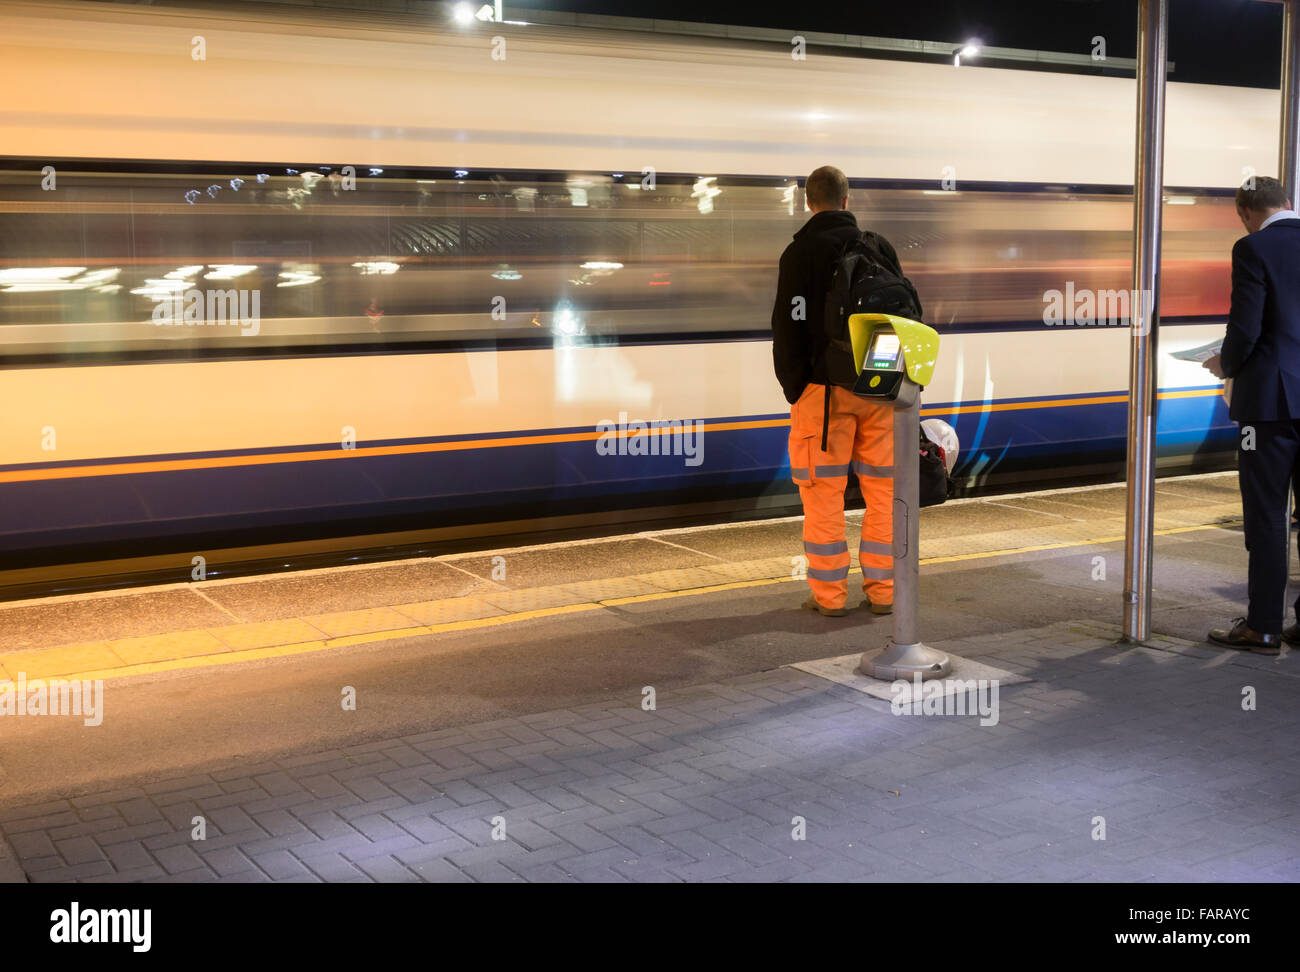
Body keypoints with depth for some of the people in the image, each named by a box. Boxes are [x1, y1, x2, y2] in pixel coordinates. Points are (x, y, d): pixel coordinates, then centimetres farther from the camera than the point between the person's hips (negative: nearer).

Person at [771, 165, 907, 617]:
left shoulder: (801, 253, -4)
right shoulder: (880, 247, 8)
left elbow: (789, 328, -9)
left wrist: (793, 389, -1)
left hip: (824, 388, -4)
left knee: (824, 492, 1)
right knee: (883, 489, 9)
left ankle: (829, 594, 4)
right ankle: (882, 591, 12)